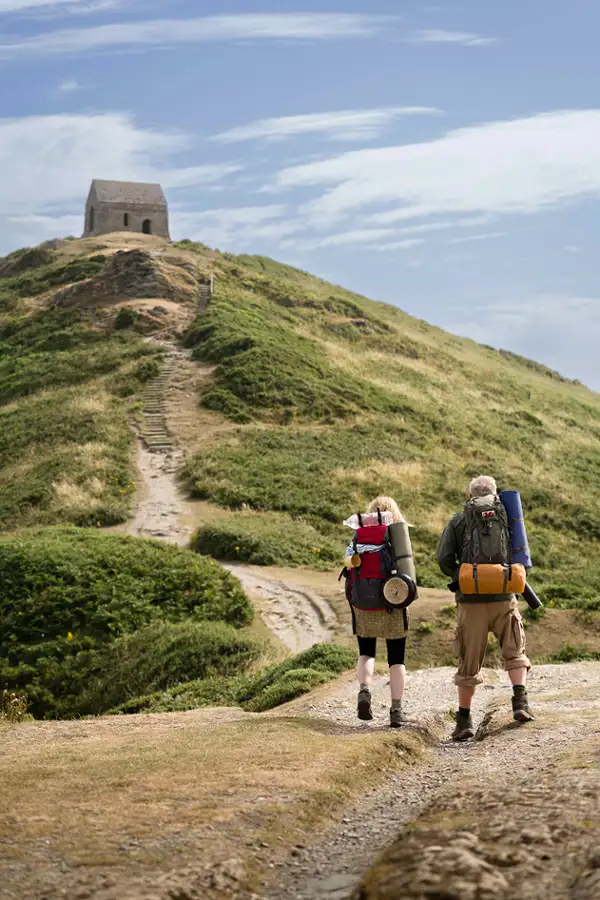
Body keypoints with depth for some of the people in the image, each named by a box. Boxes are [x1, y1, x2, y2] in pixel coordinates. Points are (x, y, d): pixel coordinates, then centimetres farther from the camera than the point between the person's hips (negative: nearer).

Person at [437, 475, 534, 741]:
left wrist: (458, 577, 10)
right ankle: (520, 701, -4)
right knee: (515, 652, 15)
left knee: (469, 662, 8)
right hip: (504, 597, 0)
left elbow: (443, 559, -7)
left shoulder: (458, 521, 3)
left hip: (471, 599, 0)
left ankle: (464, 719, 11)